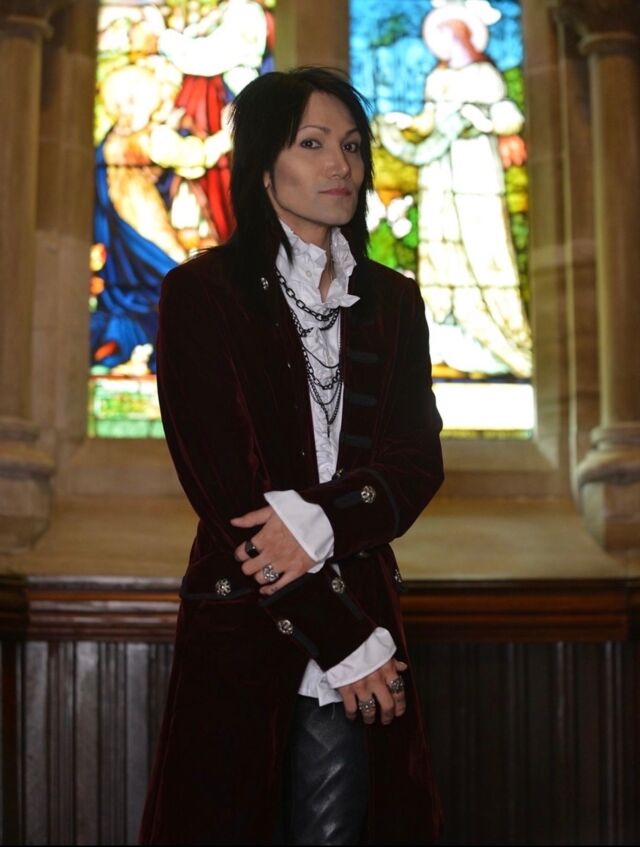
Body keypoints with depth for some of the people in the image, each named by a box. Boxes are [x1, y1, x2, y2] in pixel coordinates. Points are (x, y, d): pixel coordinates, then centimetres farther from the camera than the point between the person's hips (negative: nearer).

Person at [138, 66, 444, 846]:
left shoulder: (391, 301, 12)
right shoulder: (203, 293, -3)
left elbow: (419, 461, 3)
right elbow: (221, 486, -9)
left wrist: (320, 519, -18)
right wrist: (344, 640, -12)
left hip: (361, 613, 3)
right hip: (241, 628, -3)